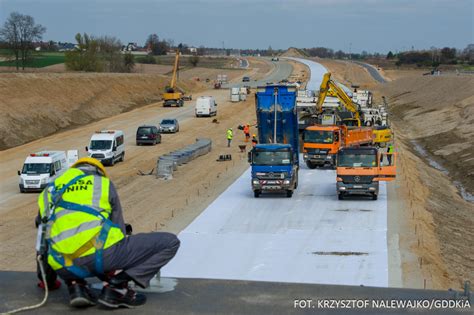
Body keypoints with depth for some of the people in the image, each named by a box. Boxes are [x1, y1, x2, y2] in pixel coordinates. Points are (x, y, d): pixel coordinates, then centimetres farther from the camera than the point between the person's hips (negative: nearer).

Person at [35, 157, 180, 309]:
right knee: (170, 242, 9)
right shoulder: (103, 183, 19)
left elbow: (43, 241, 33)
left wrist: (48, 280, 47)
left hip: (65, 267, 5)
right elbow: (119, 229, 22)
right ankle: (117, 287, -5)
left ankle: (76, 285, 11)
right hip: (100, 254, -5)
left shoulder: (50, 191, 28)